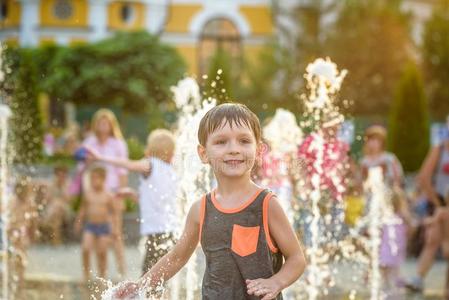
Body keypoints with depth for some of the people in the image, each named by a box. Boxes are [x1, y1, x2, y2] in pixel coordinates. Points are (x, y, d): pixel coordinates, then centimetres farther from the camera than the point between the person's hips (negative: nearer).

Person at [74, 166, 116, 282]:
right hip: (90, 225, 2)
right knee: (86, 249, -12)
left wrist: (112, 226, -3)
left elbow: (112, 212, 3)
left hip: (103, 225, -2)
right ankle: (86, 274, 0)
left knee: (102, 252, 1)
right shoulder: (88, 194, 3)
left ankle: (102, 275, 14)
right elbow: (83, 209, 15)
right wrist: (78, 222, 17)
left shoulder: (108, 195, -3)